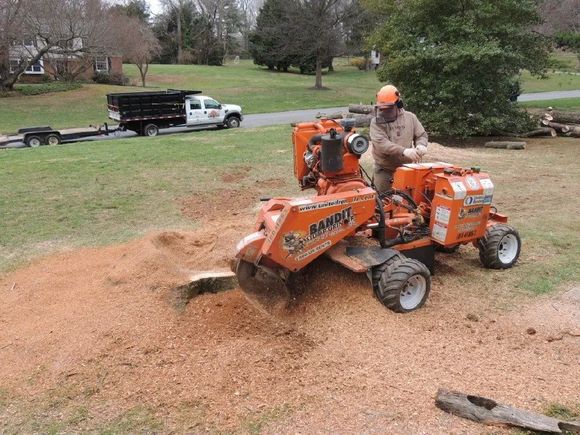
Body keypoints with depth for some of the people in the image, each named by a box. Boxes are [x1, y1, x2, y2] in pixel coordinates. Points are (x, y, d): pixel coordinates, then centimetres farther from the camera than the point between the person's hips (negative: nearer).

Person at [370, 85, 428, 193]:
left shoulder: (410, 118, 3)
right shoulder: (376, 122, -9)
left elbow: (422, 135, 12)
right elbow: (381, 143, -22)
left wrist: (421, 145, -14)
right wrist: (404, 151, -33)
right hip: (385, 170, -3)